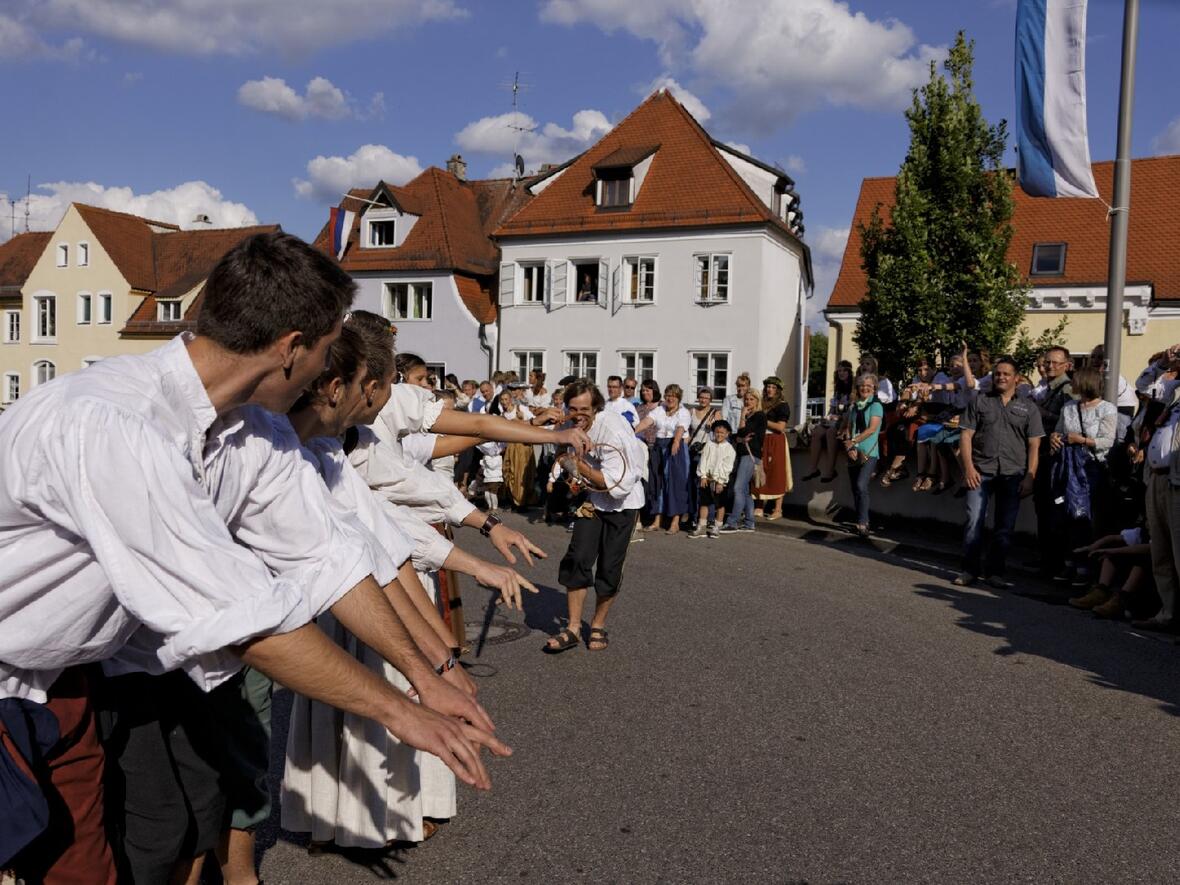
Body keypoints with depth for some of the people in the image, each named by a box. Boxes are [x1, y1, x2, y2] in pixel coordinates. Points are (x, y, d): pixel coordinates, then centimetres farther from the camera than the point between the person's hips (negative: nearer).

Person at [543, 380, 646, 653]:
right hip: (592, 499, 5)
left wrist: (581, 467, -27)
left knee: (609, 567, 0)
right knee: (577, 558, -6)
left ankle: (598, 626, 22)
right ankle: (573, 628, 5)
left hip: (622, 503, -5)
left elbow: (618, 483, -31)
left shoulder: (612, 429, -29)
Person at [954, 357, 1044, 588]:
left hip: (1013, 474, 1)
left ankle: (995, 573, 15)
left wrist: (1030, 476, -4)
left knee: (1005, 527, 5)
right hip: (981, 471, -1)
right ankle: (970, 570, 4)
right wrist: (968, 467, -8)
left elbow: (1034, 445, 6)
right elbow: (966, 436, 3)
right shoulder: (979, 402, 9)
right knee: (974, 521, -6)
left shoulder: (1028, 407, 11)